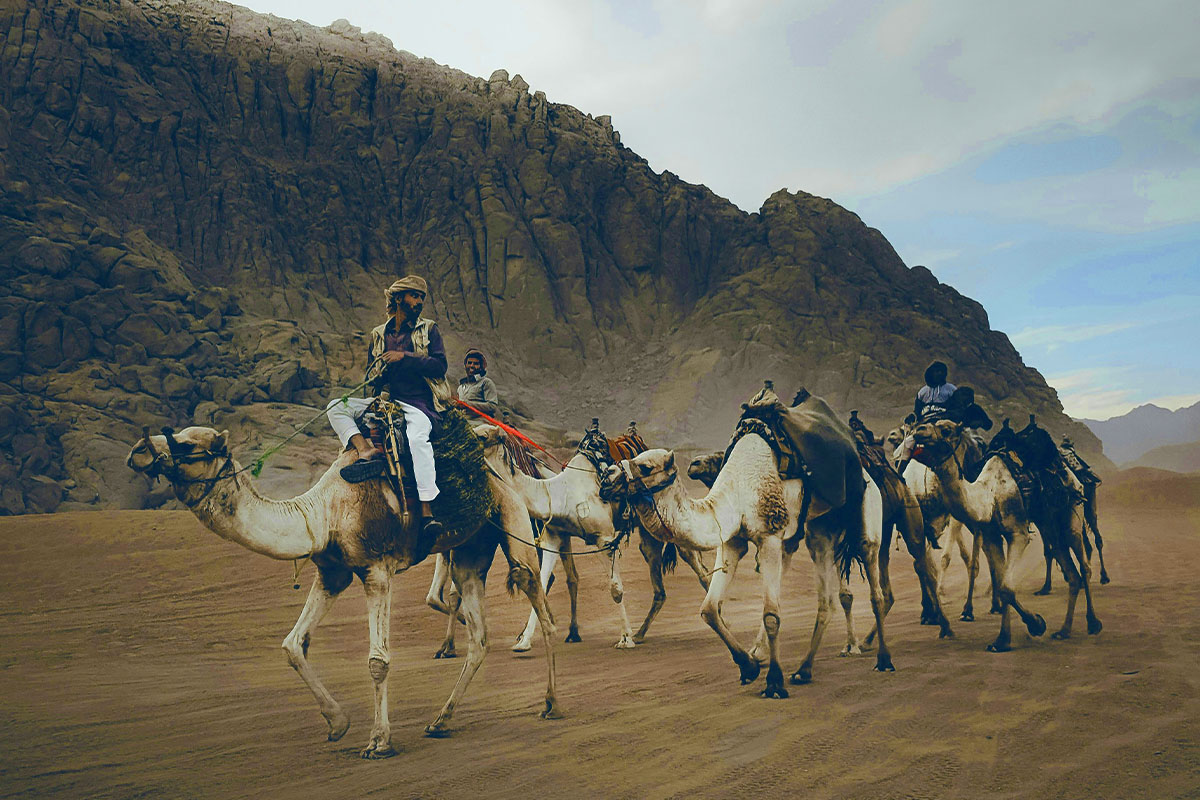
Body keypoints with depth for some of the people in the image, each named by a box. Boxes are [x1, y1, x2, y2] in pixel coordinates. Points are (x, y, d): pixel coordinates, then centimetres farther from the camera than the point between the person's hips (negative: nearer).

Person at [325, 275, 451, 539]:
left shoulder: (428, 329, 8)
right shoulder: (378, 334, 17)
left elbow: (440, 366, -4)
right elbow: (371, 376, 18)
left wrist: (405, 357, -13)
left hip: (421, 404, -5)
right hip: (387, 400, 5)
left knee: (417, 438, -37)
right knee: (336, 406, -9)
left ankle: (427, 512, -39)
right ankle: (367, 451, -34)